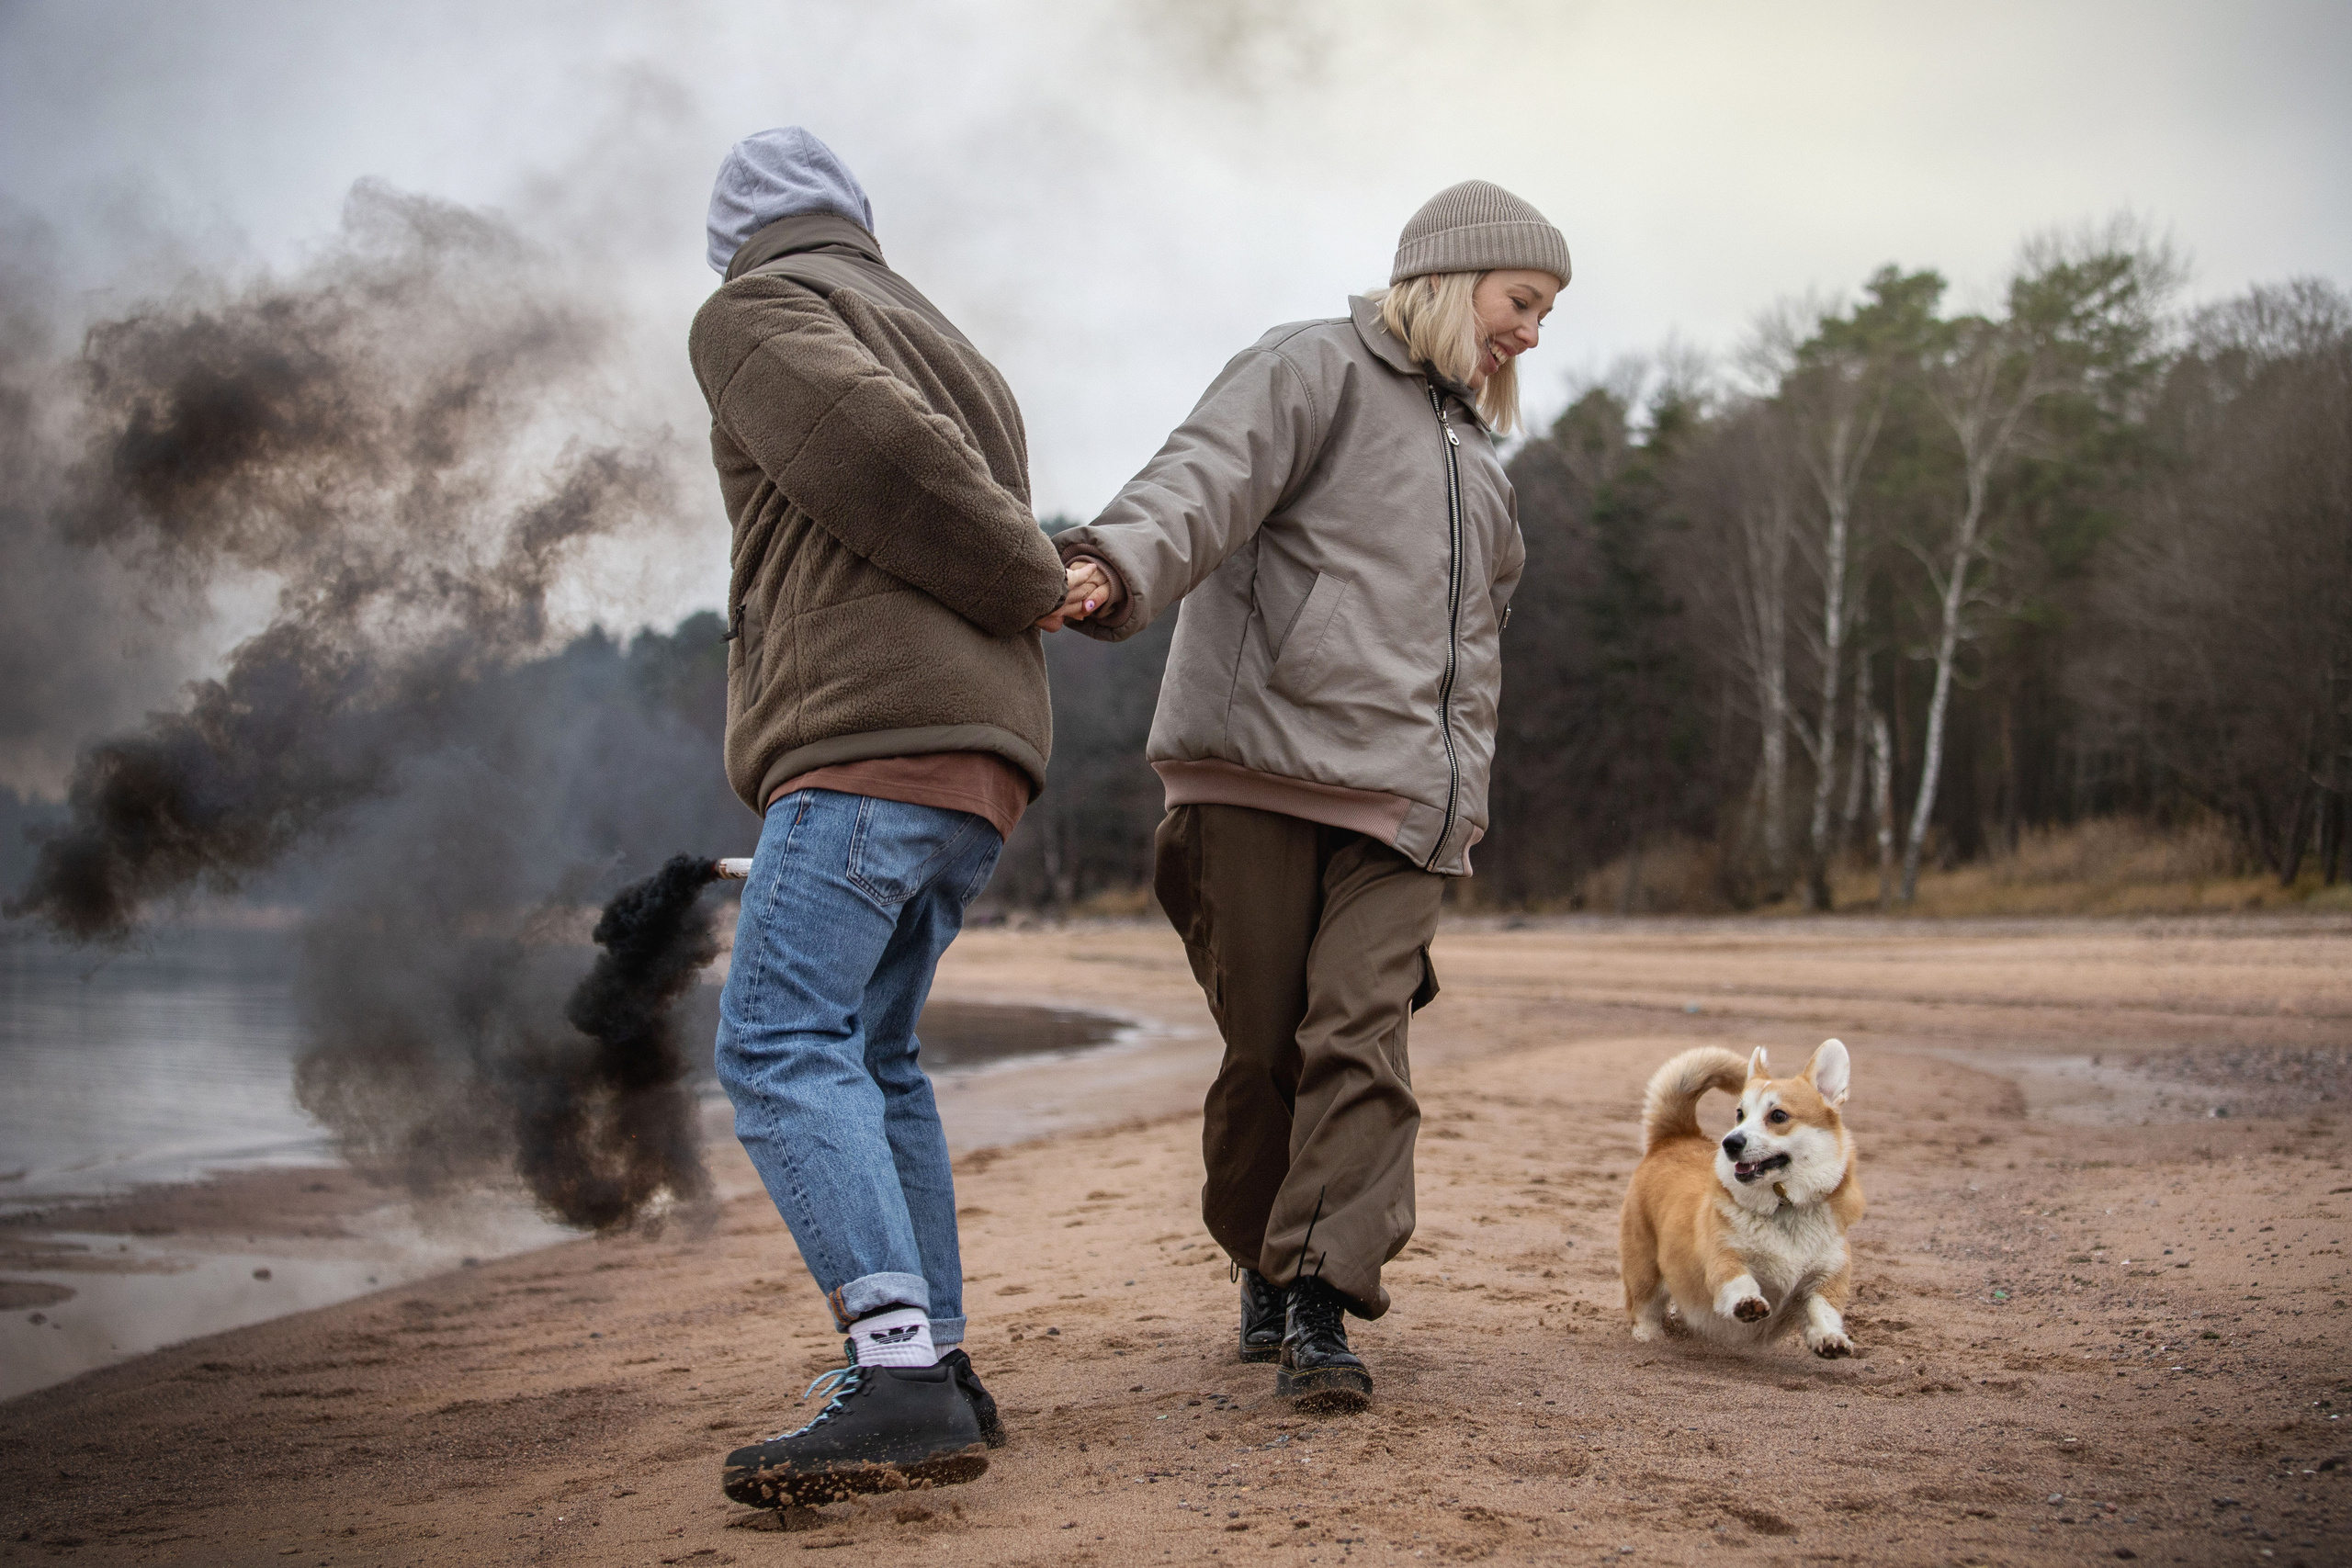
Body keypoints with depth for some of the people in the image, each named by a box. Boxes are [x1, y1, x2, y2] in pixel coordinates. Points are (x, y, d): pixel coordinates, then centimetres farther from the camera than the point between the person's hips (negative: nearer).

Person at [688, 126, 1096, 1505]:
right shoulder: (951, 352, 31)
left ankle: (902, 1376, -28)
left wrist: (1028, 581, -2)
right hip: (985, 763, 9)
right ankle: (938, 1368, 12)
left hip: (876, 730, -9)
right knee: (868, 1054, 15)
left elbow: (878, 449, -13)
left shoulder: (751, 314, 4)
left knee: (780, 1043, -16)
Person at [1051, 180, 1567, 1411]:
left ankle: (1323, 1307, -13)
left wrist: (1460, 786, 21)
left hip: (1399, 796, 5)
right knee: (1263, 1041, 0)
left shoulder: (1474, 451, 28)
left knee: (1362, 1035, -11)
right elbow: (1206, 476, -16)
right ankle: (1263, 1262, 21)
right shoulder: (1311, 369, 5)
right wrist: (1116, 566, -35)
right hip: (1261, 763, -5)